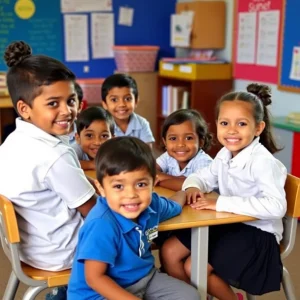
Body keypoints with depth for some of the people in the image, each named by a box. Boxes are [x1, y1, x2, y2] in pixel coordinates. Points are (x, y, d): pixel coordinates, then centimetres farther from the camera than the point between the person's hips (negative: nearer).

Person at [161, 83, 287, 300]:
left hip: (257, 233, -8)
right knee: (169, 251, 5)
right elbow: (204, 176, 15)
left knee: (194, 267, -14)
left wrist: (221, 203, -34)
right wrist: (192, 187, -11)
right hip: (228, 224, 8)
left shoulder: (263, 162, -24)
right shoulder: (225, 155, 1)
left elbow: (276, 206, -36)